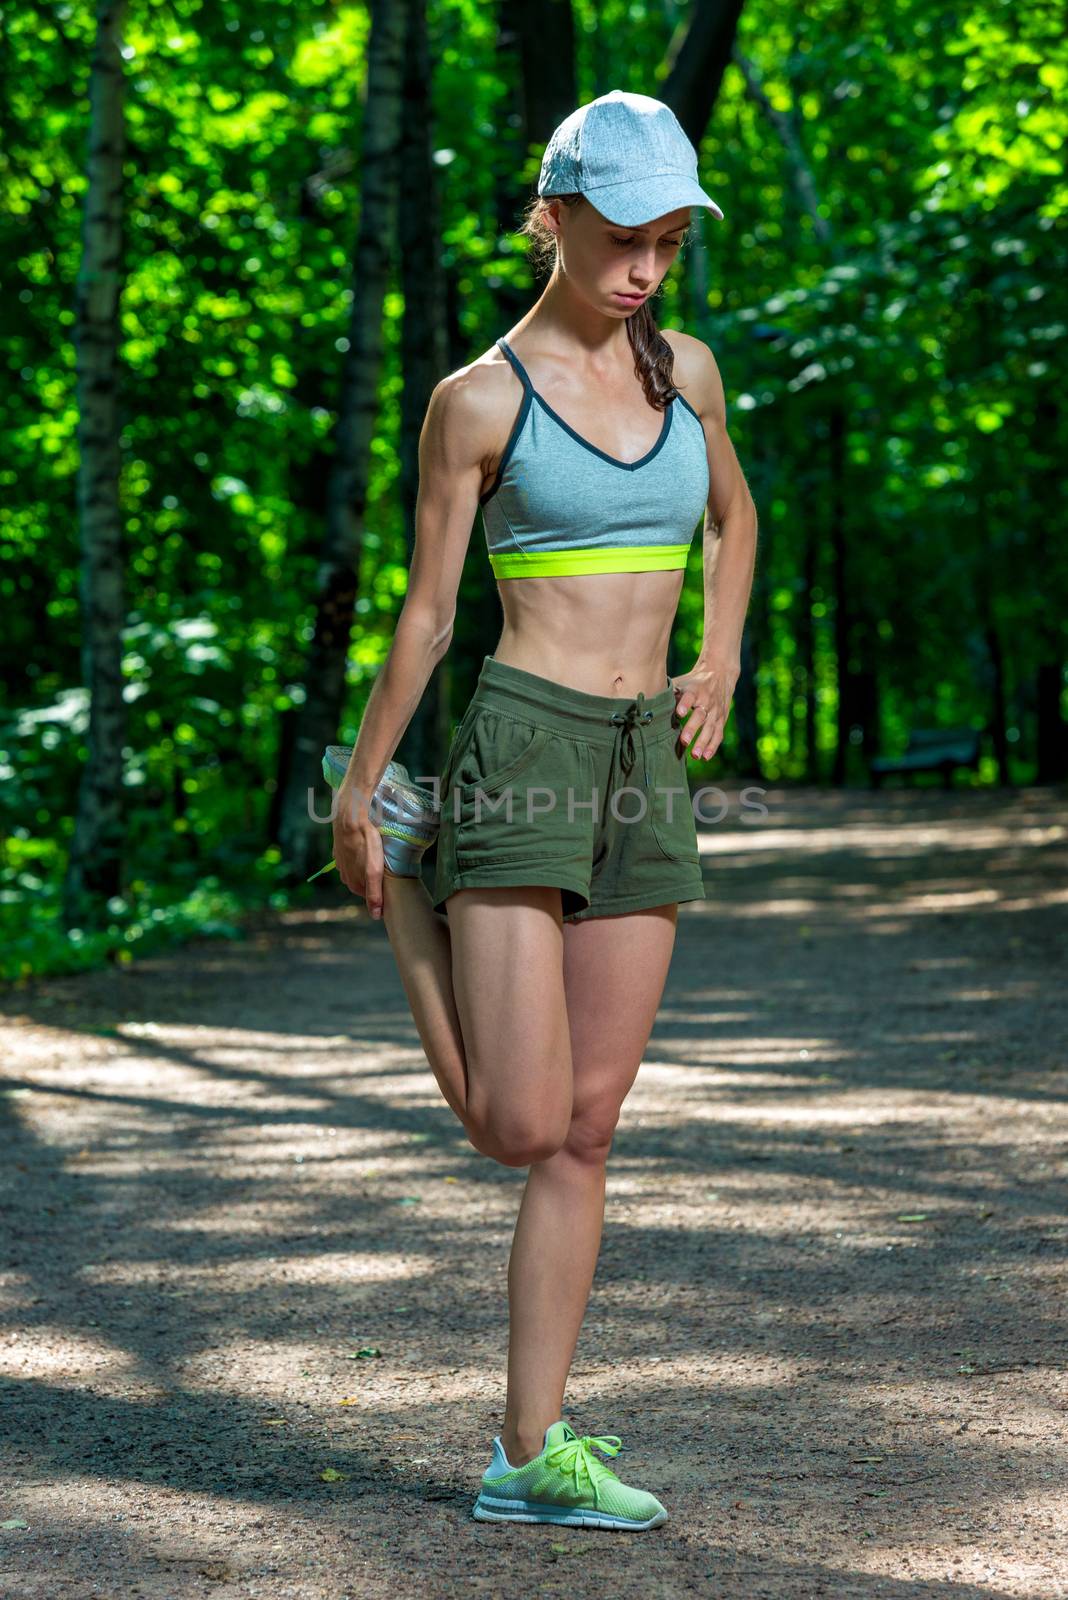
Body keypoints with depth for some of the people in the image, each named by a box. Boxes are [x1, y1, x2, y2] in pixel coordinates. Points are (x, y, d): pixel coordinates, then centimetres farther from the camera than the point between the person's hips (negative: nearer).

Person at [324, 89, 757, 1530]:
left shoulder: (686, 369, 11)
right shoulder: (480, 401, -4)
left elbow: (734, 518, 28)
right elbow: (426, 614, 2)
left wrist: (722, 661, 12)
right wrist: (358, 790, 7)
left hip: (648, 767, 5)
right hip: (525, 747, -5)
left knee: (587, 1129, 3)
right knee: (518, 1126, -9)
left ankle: (532, 1451, 10)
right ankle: (403, 883, 21)